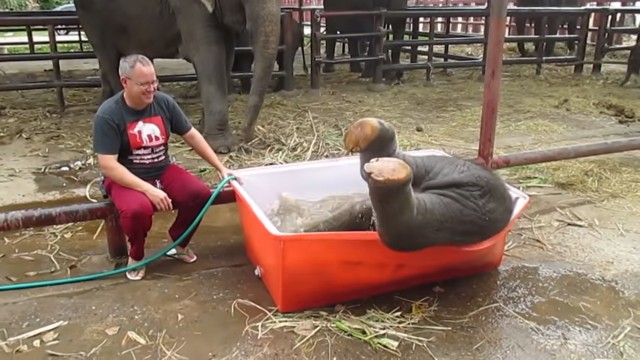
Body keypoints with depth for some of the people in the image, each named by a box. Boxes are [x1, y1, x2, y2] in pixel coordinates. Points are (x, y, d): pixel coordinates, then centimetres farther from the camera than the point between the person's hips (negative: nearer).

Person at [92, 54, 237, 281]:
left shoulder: (164, 102, -5)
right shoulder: (108, 115, -18)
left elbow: (192, 136, 4)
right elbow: (108, 166, -22)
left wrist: (221, 168, 0)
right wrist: (148, 189, -29)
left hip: (163, 171, 5)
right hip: (125, 178, -4)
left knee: (200, 193, -20)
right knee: (138, 209, -36)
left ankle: (178, 243, 8)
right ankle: (136, 255, -2)